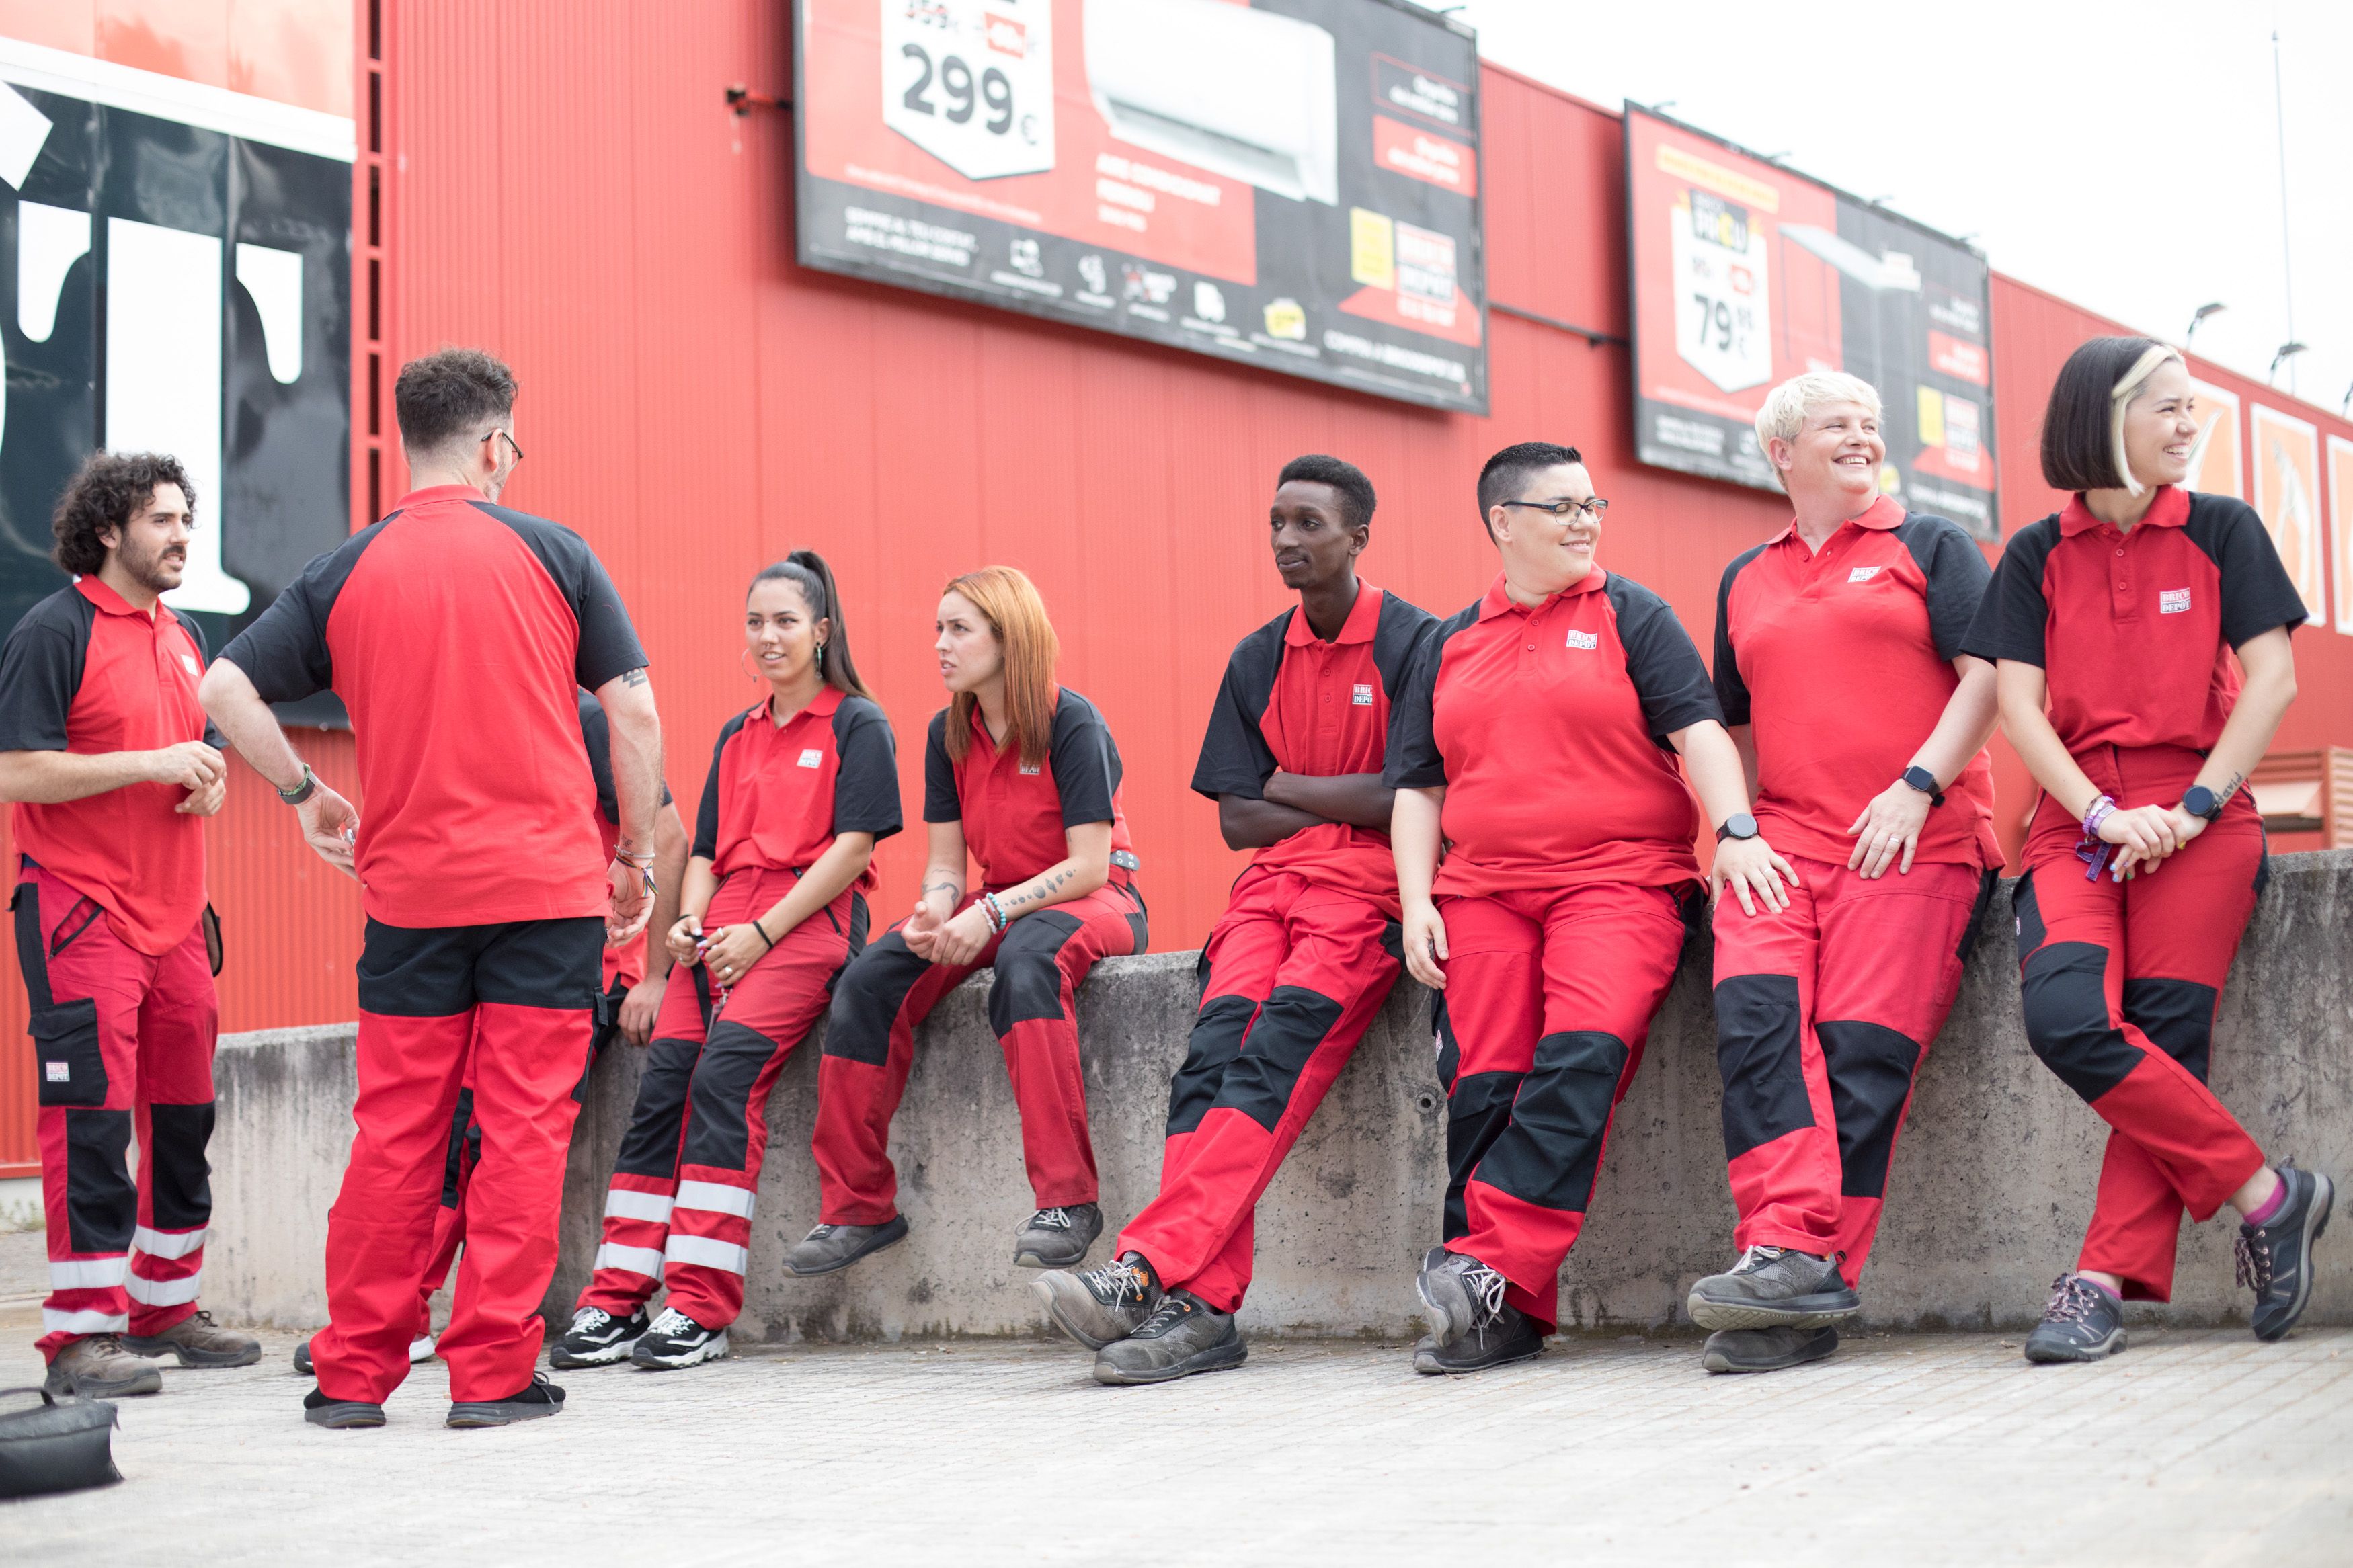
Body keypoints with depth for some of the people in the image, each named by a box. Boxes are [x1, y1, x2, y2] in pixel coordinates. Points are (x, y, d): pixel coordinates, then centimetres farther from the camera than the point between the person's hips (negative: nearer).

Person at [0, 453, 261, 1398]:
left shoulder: (180, 638, 16)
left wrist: (209, 782, 2)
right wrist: (151, 764, -19)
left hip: (175, 912, 8)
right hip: (82, 913, -8)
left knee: (183, 1113, 11)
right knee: (92, 1116, -9)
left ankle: (165, 1308, 23)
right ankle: (81, 1333, -4)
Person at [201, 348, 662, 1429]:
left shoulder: (347, 571, 5)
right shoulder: (550, 553, 1)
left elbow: (225, 689, 0)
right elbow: (634, 711, -1)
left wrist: (304, 791, 13)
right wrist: (636, 854, 7)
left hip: (411, 890, 2)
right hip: (548, 889, -2)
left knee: (394, 1127, 8)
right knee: (524, 1124, 1)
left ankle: (354, 1372, 11)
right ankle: (494, 1371, 1)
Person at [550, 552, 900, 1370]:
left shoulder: (857, 724, 4)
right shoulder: (736, 736, 24)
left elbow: (853, 844, -6)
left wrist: (762, 931, -13)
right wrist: (690, 919, 1)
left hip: (807, 924, -6)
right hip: (724, 930, 6)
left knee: (724, 1072, -26)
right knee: (660, 1081, -14)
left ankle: (700, 1310, -26)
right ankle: (616, 1304, -15)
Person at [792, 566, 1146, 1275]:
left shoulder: (1071, 723, -14)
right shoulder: (948, 734, 5)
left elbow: (1090, 864, -18)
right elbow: (947, 860, 6)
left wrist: (992, 913, -28)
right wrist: (935, 910, -17)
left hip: (1095, 900, -6)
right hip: (998, 908, 6)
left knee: (1026, 959, -41)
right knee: (869, 977, -19)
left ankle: (1067, 1199, -40)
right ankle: (858, 1208, -13)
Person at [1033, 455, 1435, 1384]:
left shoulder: (1413, 645, 0)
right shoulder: (1258, 662, 18)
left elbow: (1410, 802, -10)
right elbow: (1238, 819, 12)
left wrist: (1288, 785, 1)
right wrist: (1348, 807, 0)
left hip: (1372, 888, -5)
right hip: (1273, 883, 5)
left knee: (1277, 1053, -27)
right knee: (1215, 1044, -22)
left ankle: (1146, 1271, -41)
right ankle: (1199, 1306, -33)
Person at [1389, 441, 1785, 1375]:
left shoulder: (1633, 617, 12)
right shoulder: (1448, 646, 19)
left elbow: (1697, 731, 1)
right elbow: (1417, 787, 19)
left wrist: (1734, 830, -16)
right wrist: (1416, 901, 5)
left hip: (1620, 878, -2)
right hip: (1483, 887, 3)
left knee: (1583, 1052, -26)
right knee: (1484, 1079, -13)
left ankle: (1485, 1267, -29)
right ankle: (1506, 1315, -10)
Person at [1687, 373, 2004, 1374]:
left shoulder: (1931, 548, 14)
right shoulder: (1744, 582, 25)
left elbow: (1987, 678, 3)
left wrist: (1916, 785, -10)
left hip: (1916, 840, -3)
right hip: (1784, 841, 3)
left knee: (1863, 1047, -19)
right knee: (1753, 1012, -24)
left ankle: (1808, 1295, -23)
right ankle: (1791, 1250, -33)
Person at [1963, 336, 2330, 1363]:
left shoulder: (2221, 531, 8)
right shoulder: (2037, 555, 10)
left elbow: (2272, 681, 1)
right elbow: (2016, 704, 3)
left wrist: (2192, 809, -10)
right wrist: (2105, 814, -11)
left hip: (2199, 820, -1)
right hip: (2077, 820, 1)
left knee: (2163, 1038, -16)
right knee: (2064, 1020, -22)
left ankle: (2105, 1281, -14)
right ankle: (2268, 1194, -14)